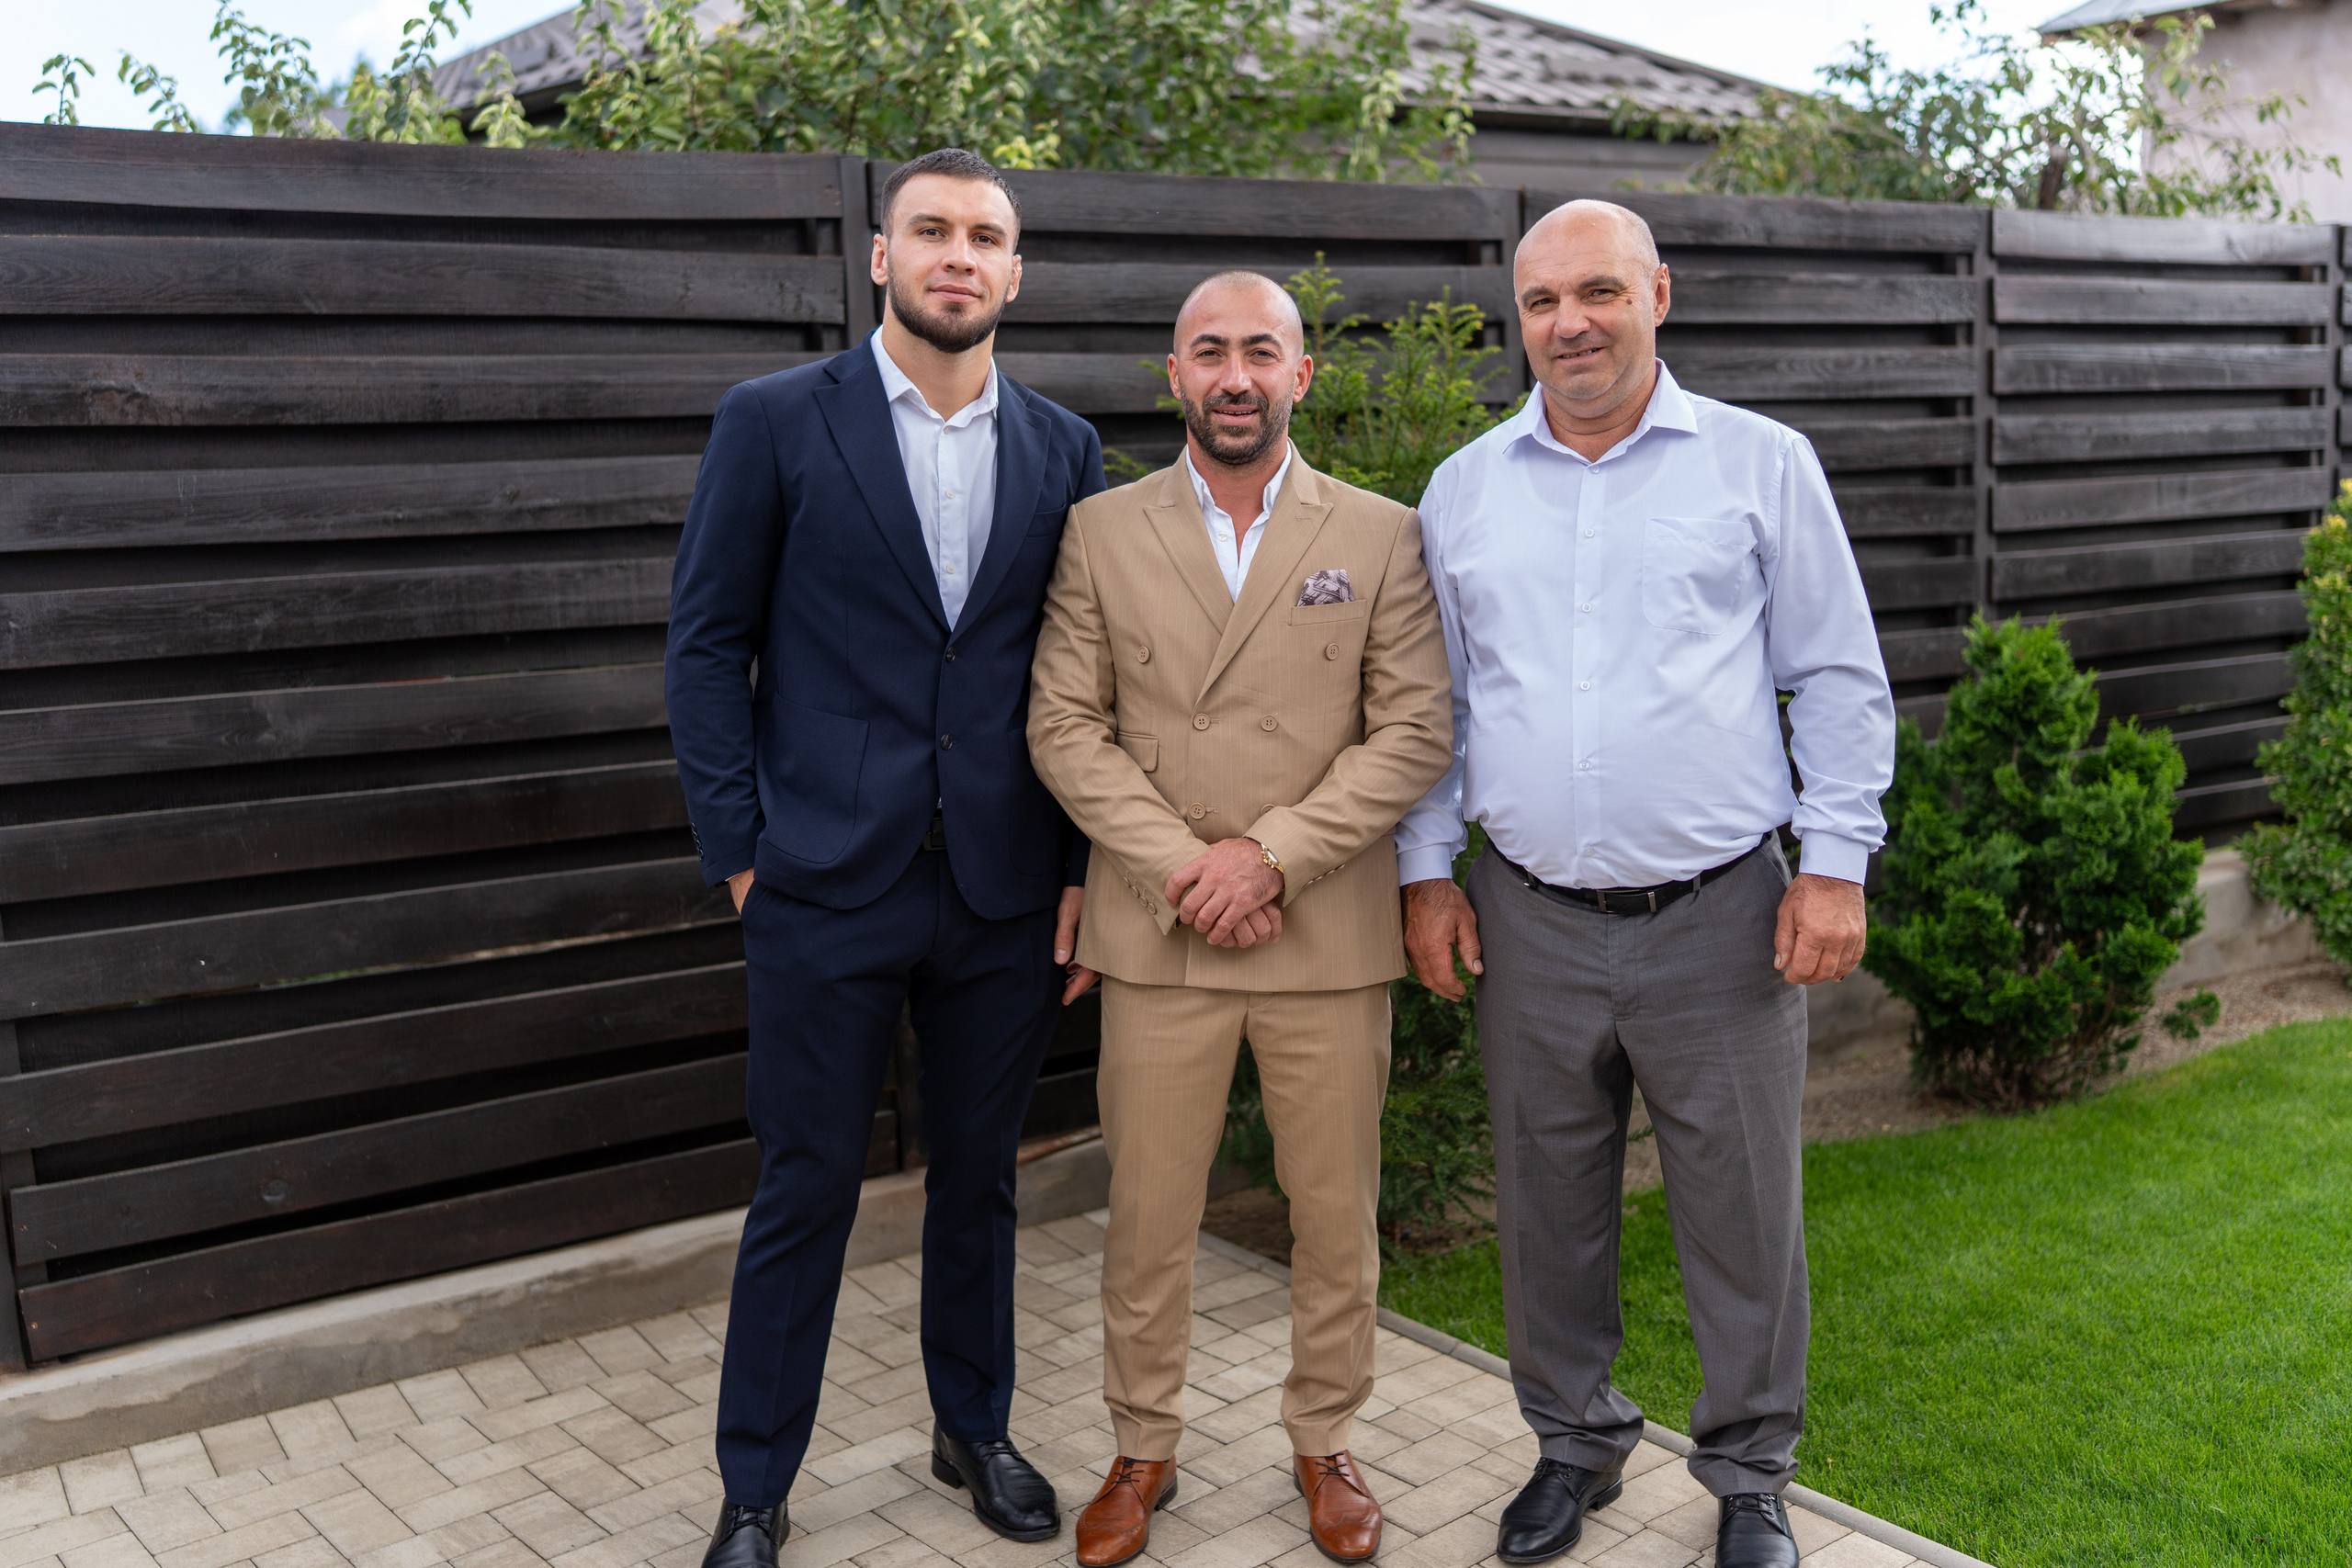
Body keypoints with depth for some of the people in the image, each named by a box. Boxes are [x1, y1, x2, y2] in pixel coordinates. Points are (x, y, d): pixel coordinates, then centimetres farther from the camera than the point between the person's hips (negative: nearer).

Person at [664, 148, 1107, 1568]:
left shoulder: (1063, 450, 7)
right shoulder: (776, 423, -2)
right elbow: (708, 646, -1)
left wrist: (1086, 868, 3)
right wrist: (739, 850, -6)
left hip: (1008, 892, 3)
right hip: (829, 884, -3)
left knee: (980, 1176, 16)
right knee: (808, 1190, 6)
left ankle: (976, 1427, 36)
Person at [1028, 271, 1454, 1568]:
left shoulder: (1381, 537, 3)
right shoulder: (1100, 533, 5)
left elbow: (1415, 731, -3)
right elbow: (1064, 726, 0)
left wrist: (1273, 854, -13)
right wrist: (1179, 863, -12)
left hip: (1329, 936, 0)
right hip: (1156, 937, 0)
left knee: (1336, 1215, 10)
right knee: (1147, 1213, 8)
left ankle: (1322, 1442, 31)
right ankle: (1143, 1449, 27)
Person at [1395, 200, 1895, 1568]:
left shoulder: (1762, 463, 1)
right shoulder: (1465, 489, 8)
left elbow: (1841, 681, 2)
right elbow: (1431, 698, 12)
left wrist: (1836, 863, -5)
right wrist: (1428, 865, 6)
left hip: (1722, 916, -2)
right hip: (1533, 923, 3)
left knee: (1743, 1214, 7)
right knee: (1550, 1208, 13)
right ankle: (1576, 1442, 34)